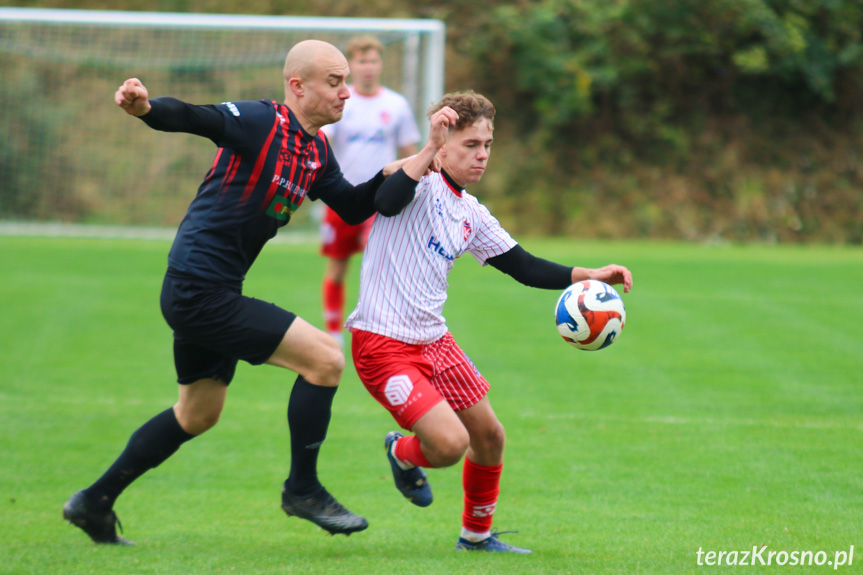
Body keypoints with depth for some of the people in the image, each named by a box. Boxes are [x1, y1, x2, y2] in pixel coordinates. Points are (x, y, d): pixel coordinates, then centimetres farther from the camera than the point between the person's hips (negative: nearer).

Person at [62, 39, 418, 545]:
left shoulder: (317, 152, 11)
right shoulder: (258, 122, -16)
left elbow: (352, 208, 21)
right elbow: (189, 117, -29)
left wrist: (388, 178, 2)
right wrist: (145, 107, -50)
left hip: (204, 294, 10)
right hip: (200, 290, -10)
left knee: (199, 413, 24)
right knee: (325, 357, -14)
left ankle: (95, 503, 34)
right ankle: (303, 489, 0)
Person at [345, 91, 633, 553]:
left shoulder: (472, 215, 13)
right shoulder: (418, 188, -11)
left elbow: (522, 266, 16)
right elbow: (387, 194, -35)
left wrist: (588, 276, 6)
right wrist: (430, 148, -38)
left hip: (433, 340, 9)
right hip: (383, 343, -9)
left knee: (488, 436, 12)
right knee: (450, 443, -17)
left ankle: (477, 534, 33)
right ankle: (402, 454, 19)